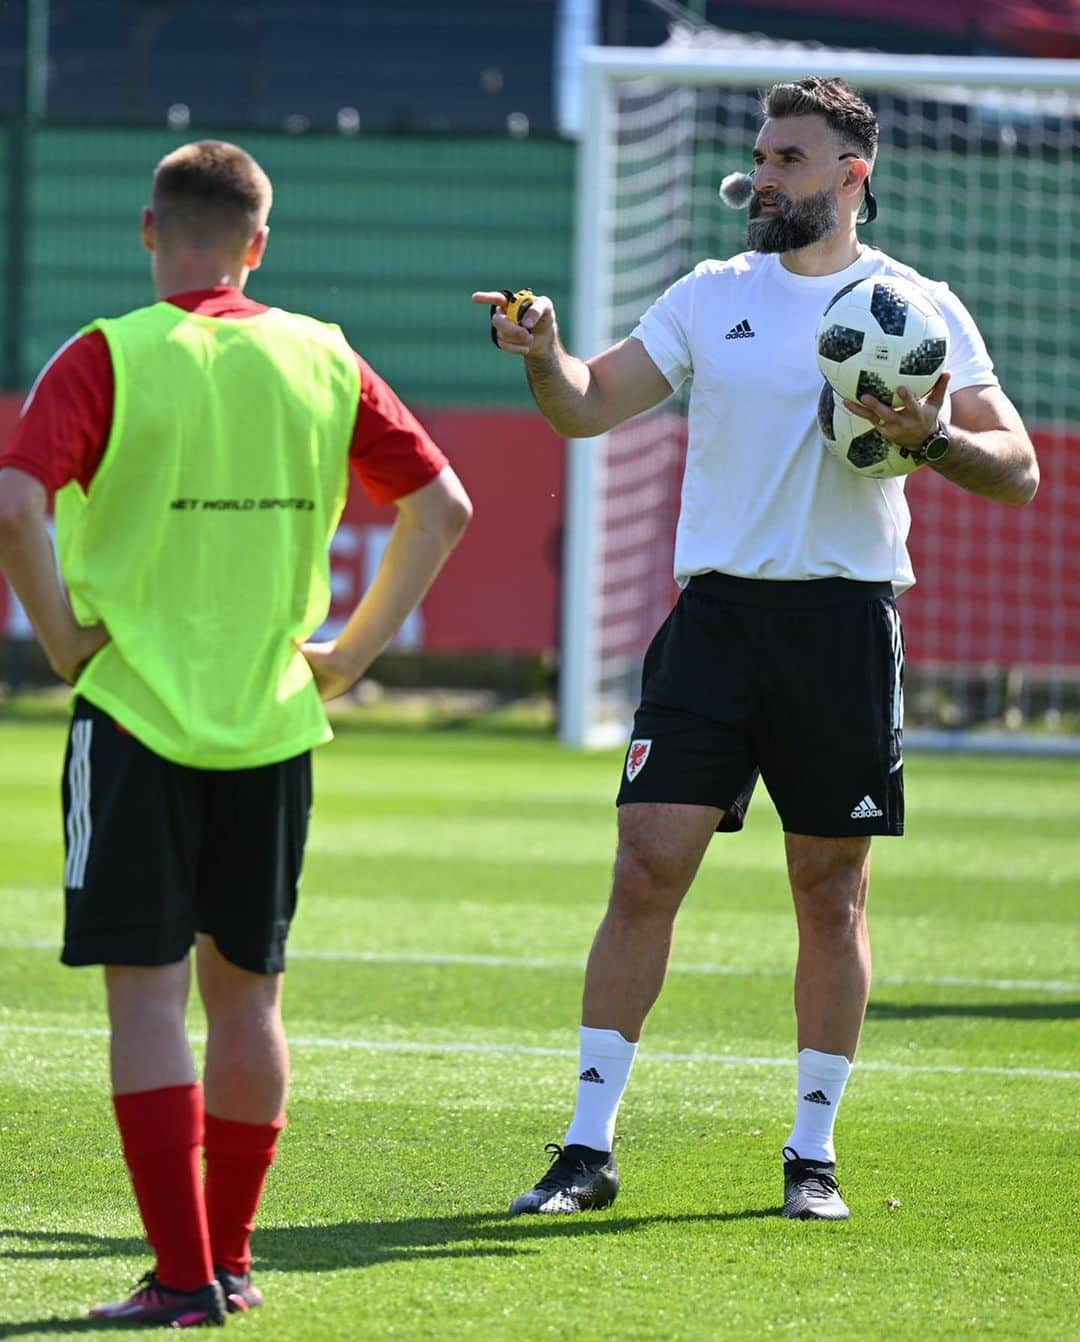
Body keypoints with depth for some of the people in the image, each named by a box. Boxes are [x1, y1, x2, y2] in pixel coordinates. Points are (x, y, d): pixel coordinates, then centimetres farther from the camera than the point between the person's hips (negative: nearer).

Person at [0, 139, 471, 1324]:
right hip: (273, 724, 4)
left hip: (136, 709, -4)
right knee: (245, 992, 14)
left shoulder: (107, 360, -8)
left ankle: (184, 1274, -4)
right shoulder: (320, 359, 4)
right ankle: (229, 1259, 20)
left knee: (147, 991, -1)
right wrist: (353, 649, 11)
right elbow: (441, 505, 8)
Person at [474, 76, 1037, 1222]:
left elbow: (1017, 472, 1)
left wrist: (929, 438, -18)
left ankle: (812, 1152, 15)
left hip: (845, 622, -1)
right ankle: (589, 1147, -2)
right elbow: (590, 407, 10)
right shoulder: (714, 295, 9)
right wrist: (543, 355, -11)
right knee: (645, 870, -6)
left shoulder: (917, 308, 3)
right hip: (717, 610, 1)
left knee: (831, 892, 4)